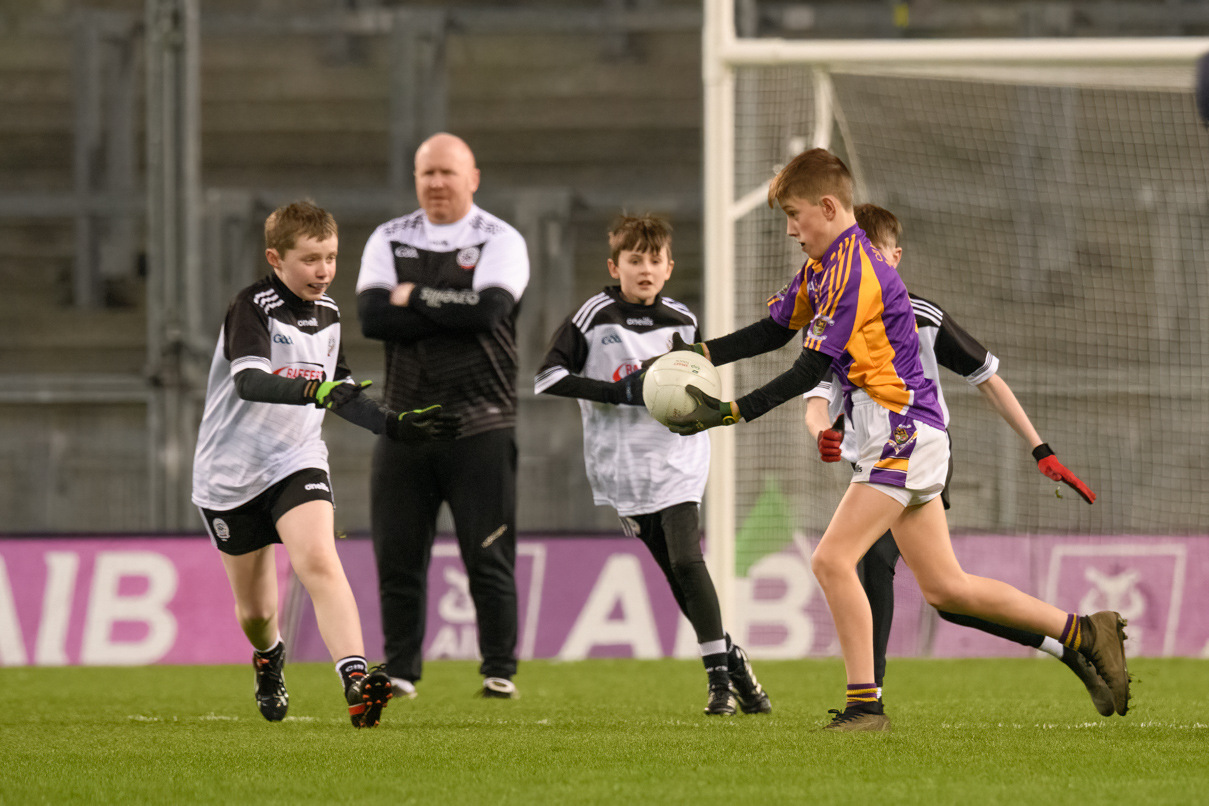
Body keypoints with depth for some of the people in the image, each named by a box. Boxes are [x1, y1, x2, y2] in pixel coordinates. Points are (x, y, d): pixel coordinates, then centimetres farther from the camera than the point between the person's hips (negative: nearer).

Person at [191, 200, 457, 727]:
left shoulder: (327, 313, 7)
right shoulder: (253, 308, -14)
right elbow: (249, 382, -32)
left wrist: (394, 426, 10)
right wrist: (309, 391, -48)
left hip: (297, 463, 3)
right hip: (232, 472, -3)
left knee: (318, 560, -26)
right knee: (255, 611, 8)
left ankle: (357, 683, -40)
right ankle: (269, 659, 45)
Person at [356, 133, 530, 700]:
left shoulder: (499, 242, 1)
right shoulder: (389, 241, 10)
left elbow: (488, 310, -18)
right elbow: (372, 316, -6)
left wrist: (415, 297, -8)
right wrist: (452, 315, -13)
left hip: (479, 425, -3)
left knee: (489, 558, -3)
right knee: (397, 557, 2)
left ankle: (500, 671, 4)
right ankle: (399, 670, 11)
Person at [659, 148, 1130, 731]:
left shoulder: (854, 271, -18)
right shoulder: (823, 266, 14)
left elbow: (808, 371, -20)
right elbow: (774, 331, 23)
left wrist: (729, 414, -21)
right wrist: (702, 353, 8)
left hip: (902, 432, -10)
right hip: (901, 439, 10)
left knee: (832, 560, -16)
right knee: (945, 588, 10)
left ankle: (864, 704, -14)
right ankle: (1086, 633, 16)